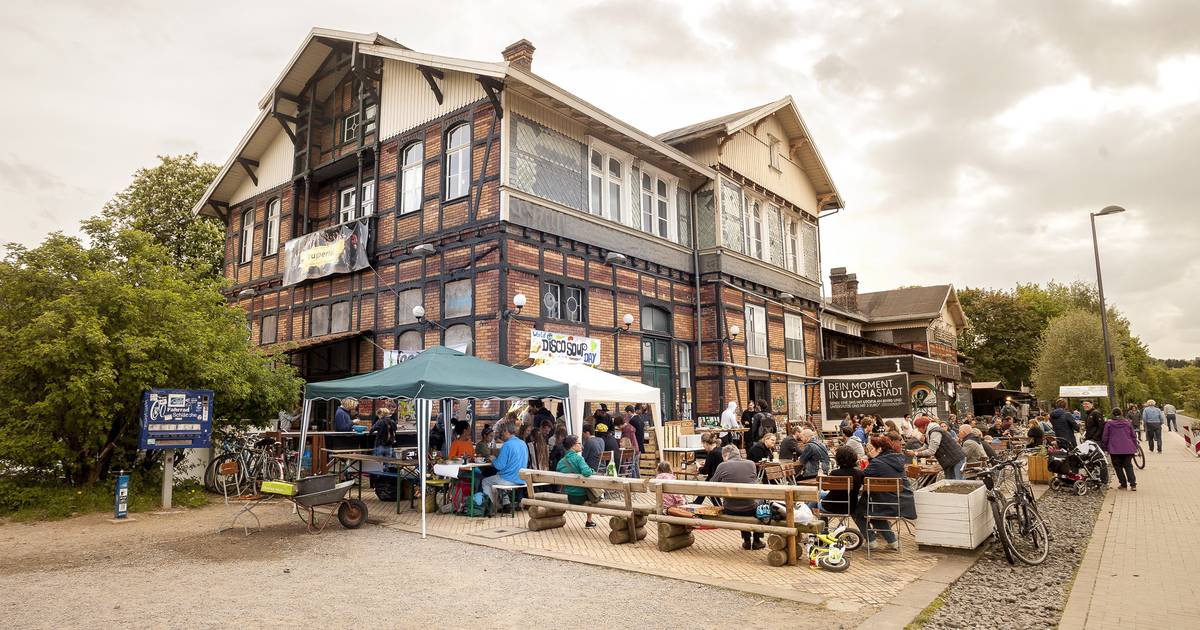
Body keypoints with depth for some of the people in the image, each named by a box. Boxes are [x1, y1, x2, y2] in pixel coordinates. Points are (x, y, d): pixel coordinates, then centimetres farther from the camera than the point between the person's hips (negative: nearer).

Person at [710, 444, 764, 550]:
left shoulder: (722, 466, -8)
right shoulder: (751, 464, -2)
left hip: (730, 510, 0)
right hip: (750, 509, 0)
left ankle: (747, 541, 35)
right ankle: (757, 540, 34)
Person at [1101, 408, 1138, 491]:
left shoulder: (1109, 423, -1)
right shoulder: (1127, 422, 8)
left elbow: (1105, 437, 0)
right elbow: (1133, 436, 12)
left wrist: (1104, 448, 9)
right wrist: (1135, 447, 21)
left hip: (1115, 449, -3)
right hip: (1128, 449, 3)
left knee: (1118, 466, 7)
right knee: (1128, 466, 8)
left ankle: (1123, 484, 6)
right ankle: (1133, 484, -3)